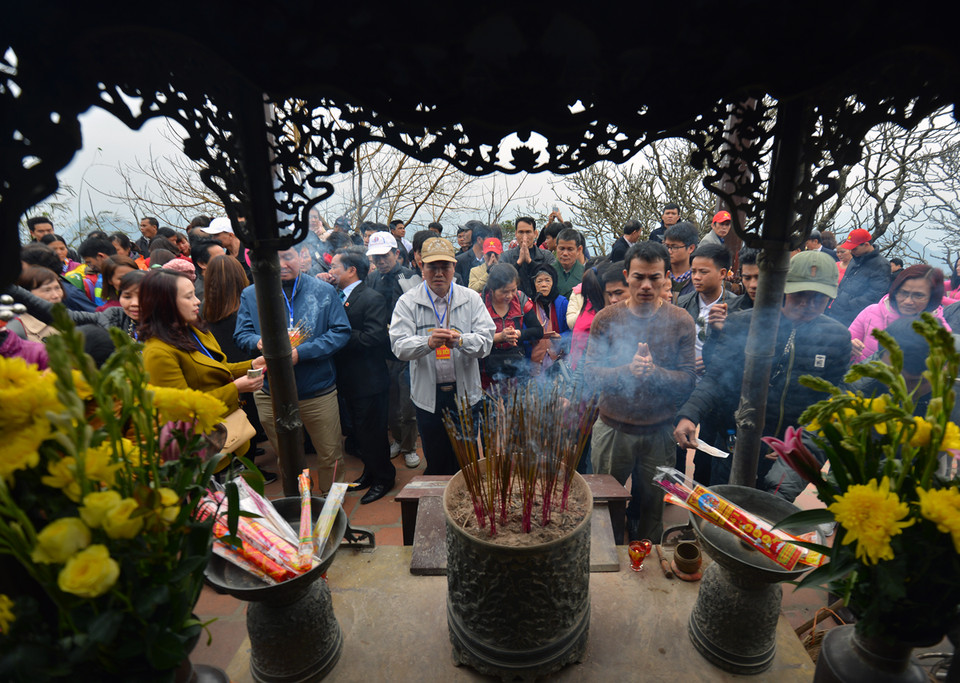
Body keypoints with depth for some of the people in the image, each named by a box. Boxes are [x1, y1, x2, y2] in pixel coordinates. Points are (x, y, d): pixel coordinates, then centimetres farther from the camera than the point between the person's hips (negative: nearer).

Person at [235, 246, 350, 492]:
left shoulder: (324, 291, -4)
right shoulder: (251, 295, 2)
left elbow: (341, 332, -9)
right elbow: (241, 335, 3)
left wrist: (301, 352, -21)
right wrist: (257, 341, -21)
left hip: (318, 391, -1)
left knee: (330, 455, 10)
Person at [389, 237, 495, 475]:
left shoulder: (471, 299, 2)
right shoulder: (408, 302, -1)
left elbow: (486, 340, -7)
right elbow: (399, 346, -12)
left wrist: (461, 340, -28)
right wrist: (428, 342, -30)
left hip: (466, 393, 1)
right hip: (428, 395, 0)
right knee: (435, 462, 14)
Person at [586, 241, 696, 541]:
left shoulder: (681, 322, -4)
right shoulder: (606, 318, -5)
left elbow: (688, 381, -8)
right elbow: (590, 371, -10)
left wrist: (654, 372, -26)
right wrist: (627, 370, -27)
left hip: (659, 432, 0)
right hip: (612, 428, 0)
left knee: (652, 508, 17)